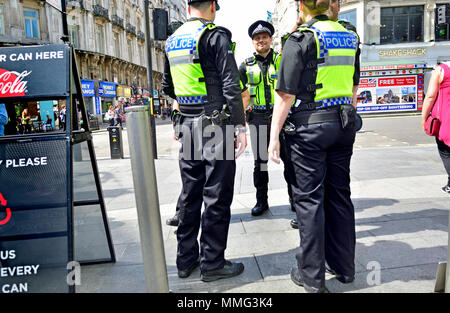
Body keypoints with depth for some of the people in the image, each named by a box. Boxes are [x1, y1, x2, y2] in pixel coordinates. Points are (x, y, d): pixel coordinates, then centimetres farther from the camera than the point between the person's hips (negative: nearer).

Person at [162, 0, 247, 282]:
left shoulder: (172, 40, 14)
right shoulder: (216, 36, -7)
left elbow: (167, 87, 22)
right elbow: (231, 85, -14)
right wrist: (240, 126, -12)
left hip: (187, 125, 7)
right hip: (215, 124, -7)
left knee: (190, 194, 14)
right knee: (217, 198, 2)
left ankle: (186, 259, 25)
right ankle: (212, 263, 13)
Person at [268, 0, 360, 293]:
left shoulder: (301, 39, -9)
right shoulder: (350, 36, 11)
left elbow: (286, 94, -14)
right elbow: (353, 85, 18)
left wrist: (274, 135, -9)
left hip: (309, 126, -6)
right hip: (343, 124, 6)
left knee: (309, 198, 2)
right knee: (339, 194, 13)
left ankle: (312, 275, 11)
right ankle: (344, 267, 26)